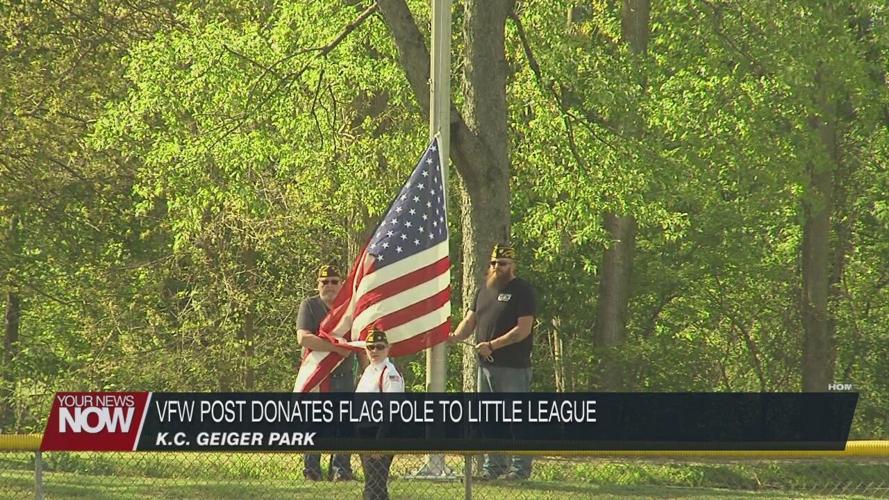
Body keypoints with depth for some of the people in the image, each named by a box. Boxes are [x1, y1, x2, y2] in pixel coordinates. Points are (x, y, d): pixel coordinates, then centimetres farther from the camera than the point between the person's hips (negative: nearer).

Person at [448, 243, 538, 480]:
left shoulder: (523, 291, -5)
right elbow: (470, 321, 17)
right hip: (486, 365, 7)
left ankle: (520, 468, -2)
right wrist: (455, 336, -4)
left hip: (514, 367, -7)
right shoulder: (485, 291, 18)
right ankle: (493, 466, 14)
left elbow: (523, 330, -13)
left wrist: (492, 345, -19)